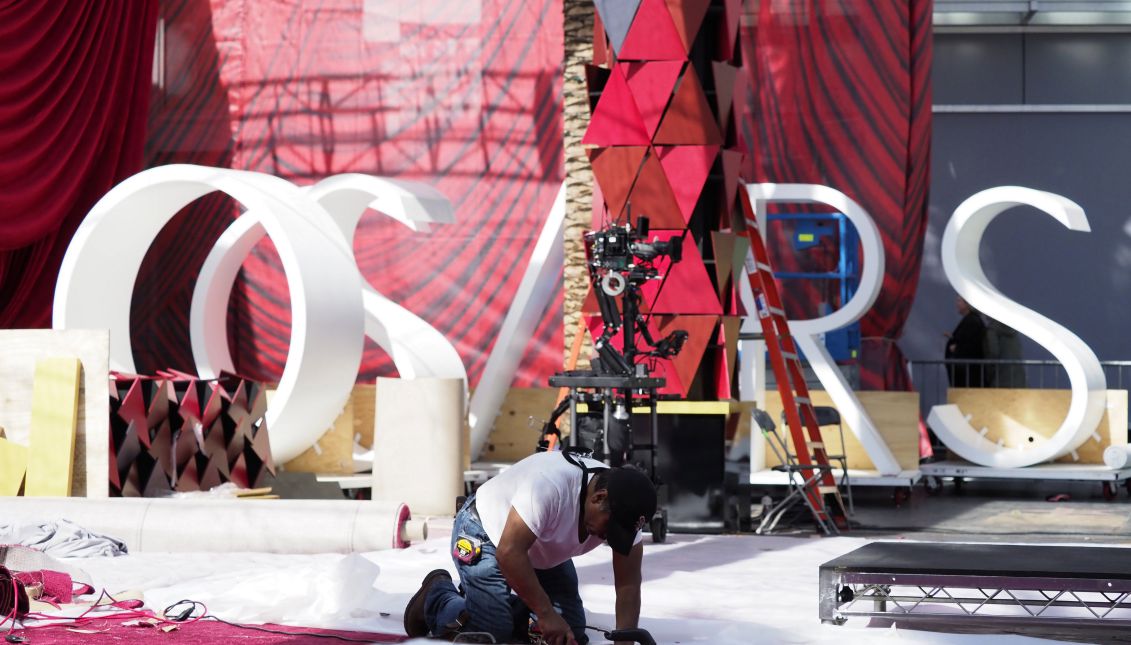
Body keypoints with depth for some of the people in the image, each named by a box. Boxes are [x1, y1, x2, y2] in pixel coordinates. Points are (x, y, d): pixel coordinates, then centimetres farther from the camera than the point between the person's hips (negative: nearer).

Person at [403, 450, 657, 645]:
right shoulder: (550, 484, -41)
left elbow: (628, 585, -16)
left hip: (544, 553, 7)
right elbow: (509, 552, -38)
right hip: (486, 533, -7)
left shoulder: (622, 510, -20)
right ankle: (438, 595, 11)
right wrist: (546, 613, -35)